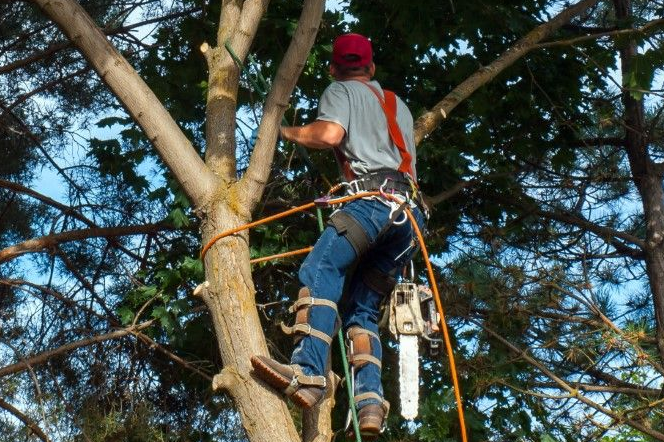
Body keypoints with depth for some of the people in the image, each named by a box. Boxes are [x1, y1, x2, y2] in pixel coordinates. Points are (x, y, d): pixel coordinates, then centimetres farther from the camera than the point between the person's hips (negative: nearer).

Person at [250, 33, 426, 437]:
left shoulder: (342, 91, 14)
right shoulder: (398, 105, 35)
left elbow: (330, 134, -6)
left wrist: (288, 132, 10)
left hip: (375, 197, -7)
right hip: (410, 210, 7)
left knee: (320, 270, -22)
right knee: (364, 307, 6)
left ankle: (308, 373, -43)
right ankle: (370, 401, -14)